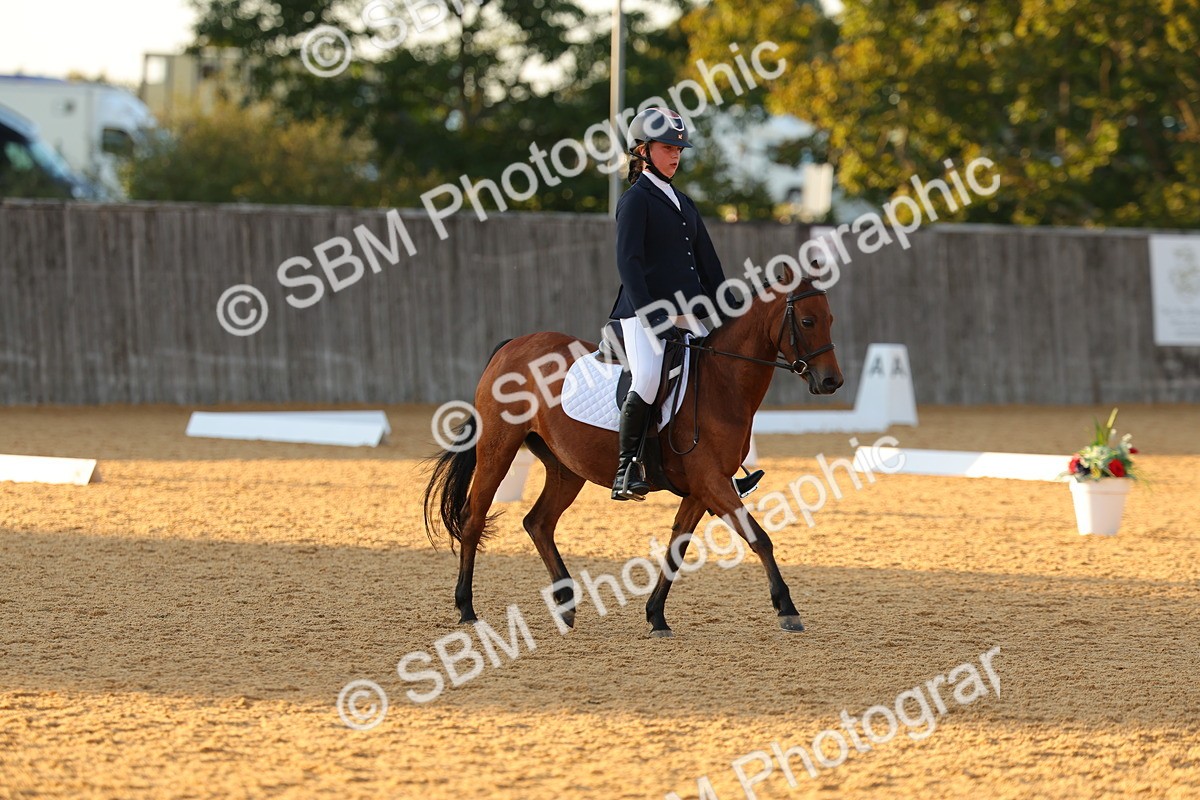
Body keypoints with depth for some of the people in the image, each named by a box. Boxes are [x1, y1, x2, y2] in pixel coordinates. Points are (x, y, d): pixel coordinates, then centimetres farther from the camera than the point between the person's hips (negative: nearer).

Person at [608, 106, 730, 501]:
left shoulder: (683, 203, 21)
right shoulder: (636, 199, -2)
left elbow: (708, 262, 22)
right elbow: (628, 261, -13)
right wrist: (652, 317, -23)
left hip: (689, 315, 8)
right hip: (644, 312, -8)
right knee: (648, 379, -29)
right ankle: (627, 468, -20)